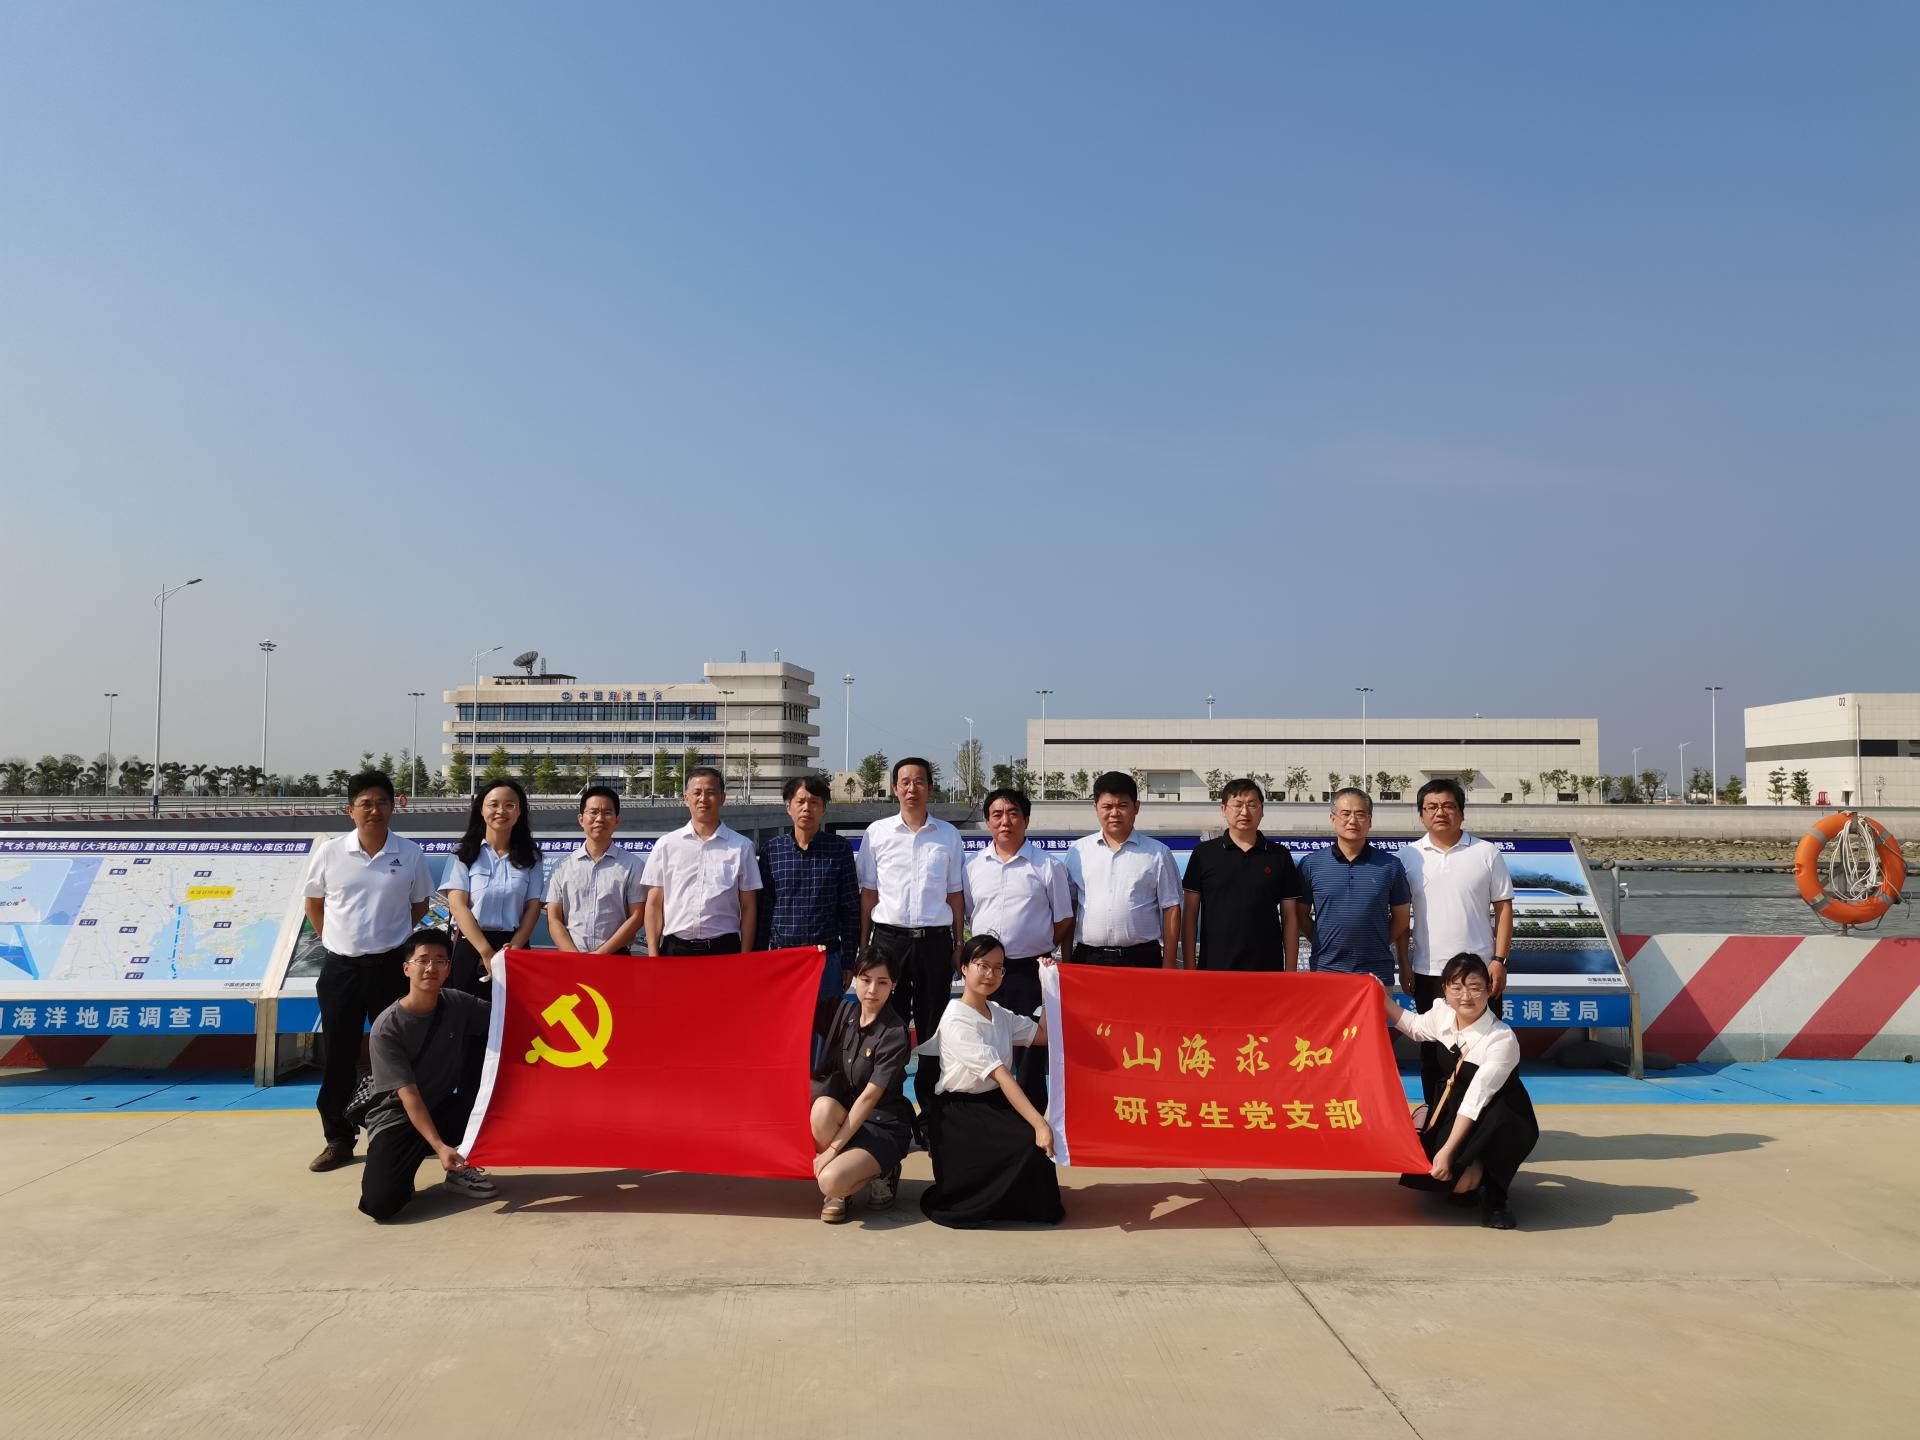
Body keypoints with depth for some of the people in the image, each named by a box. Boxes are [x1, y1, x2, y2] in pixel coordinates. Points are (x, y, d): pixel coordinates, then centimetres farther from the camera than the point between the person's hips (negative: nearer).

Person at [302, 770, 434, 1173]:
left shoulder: (410, 854, -3)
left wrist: (392, 941, 6)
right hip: (340, 967, 1)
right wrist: (335, 941, 8)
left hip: (391, 966, -1)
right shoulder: (329, 852, -2)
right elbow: (314, 903, 12)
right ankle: (338, 1140, 18)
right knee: (337, 1056, 6)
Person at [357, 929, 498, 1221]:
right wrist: (439, 1146, -29)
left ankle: (462, 1168, -2)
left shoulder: (458, 1004, -6)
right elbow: (408, 1095, -21)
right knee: (380, 1203, -28)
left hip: (445, 1110, 5)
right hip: (398, 1118, -4)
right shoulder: (387, 1027, -19)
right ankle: (403, 1169, 10)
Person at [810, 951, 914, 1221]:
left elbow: (869, 1097, -19)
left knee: (831, 1181, -28)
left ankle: (882, 1174, 4)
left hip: (884, 1125, -5)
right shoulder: (844, 1011, 0)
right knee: (823, 1107, -31)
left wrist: (833, 1148, -21)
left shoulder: (895, 1034, -17)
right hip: (845, 1112, 5)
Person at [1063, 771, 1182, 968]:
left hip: (1141, 959, -1)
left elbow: (1170, 909, 4)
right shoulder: (1078, 851, 8)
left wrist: (1169, 964, -1)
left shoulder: (1158, 853, 4)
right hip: (1088, 959, 1)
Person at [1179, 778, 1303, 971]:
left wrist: (1290, 970, 2)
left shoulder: (1280, 856, 6)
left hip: (1267, 969, 1)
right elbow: (1190, 914, 3)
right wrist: (1189, 966, -2)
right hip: (1214, 967, -1)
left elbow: (1290, 917, 7)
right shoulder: (1204, 853, 4)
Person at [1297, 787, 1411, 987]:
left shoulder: (1390, 865, 3)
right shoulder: (1310, 864, 2)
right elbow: (1301, 916, 8)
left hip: (1377, 973, 0)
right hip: (1325, 969, 0)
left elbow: (1400, 918, 9)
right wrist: (1323, 944, 1)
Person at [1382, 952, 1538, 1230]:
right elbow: (1414, 1027, 18)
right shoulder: (1442, 1013, -9)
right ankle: (1472, 1176, 13)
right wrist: (1383, 998, 10)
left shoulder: (1502, 1040, -26)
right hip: (1452, 1113, 6)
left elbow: (1476, 1100, -29)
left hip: (1501, 1122, -5)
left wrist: (1448, 1151, -30)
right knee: (1418, 1167, -17)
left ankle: (1494, 1196, -5)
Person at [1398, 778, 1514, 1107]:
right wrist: (1404, 964, 3)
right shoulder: (1408, 855, 3)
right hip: (1427, 971, 1)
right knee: (1432, 1051, 10)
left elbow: (1503, 908, 2)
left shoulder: (1487, 853, 1)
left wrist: (1499, 960, -5)